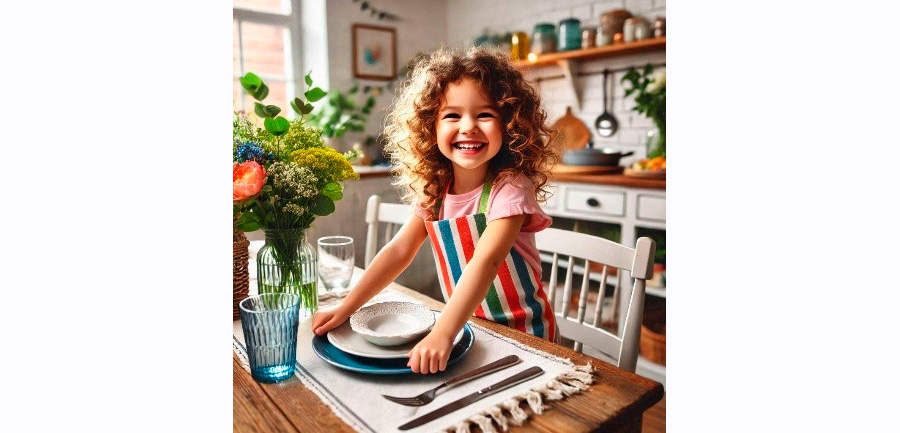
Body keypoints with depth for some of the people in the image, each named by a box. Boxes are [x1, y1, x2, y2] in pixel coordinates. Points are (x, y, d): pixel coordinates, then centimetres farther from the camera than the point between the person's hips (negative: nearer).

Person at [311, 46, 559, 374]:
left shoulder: (510, 188, -19)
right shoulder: (433, 188, -2)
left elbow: (485, 262, -31)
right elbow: (399, 251, -3)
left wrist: (442, 334, -40)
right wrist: (345, 308, -9)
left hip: (522, 331, -4)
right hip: (466, 325, 4)